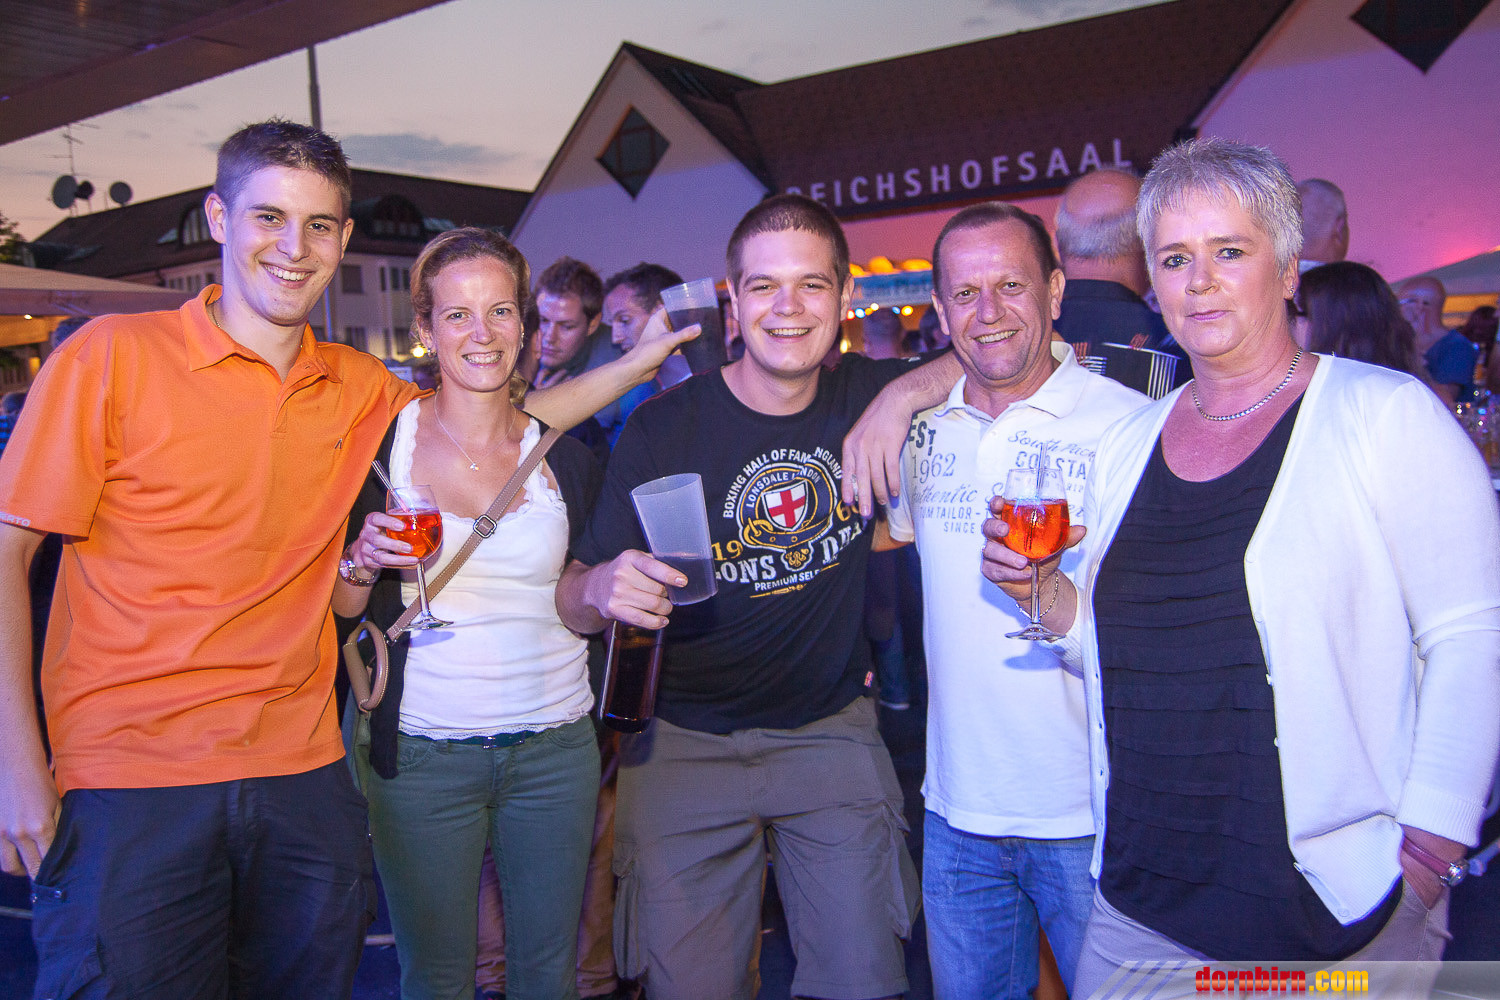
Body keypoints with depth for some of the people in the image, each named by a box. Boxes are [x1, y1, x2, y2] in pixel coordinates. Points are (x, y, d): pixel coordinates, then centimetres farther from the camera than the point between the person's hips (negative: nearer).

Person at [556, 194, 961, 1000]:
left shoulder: (868, 397, -4)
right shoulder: (664, 428, -11)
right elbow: (574, 599, -8)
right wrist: (603, 587, -34)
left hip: (831, 730, 2)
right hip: (688, 743, -1)